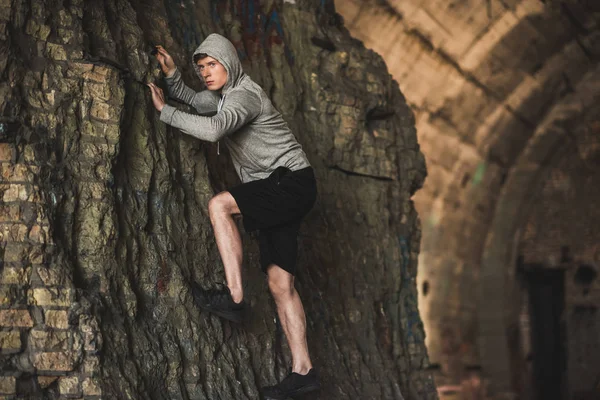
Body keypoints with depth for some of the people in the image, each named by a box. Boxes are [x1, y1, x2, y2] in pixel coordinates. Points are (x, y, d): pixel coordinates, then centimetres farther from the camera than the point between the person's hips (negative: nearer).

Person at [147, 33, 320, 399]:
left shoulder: (245, 94, -15)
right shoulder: (223, 95, 16)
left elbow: (212, 129, -31)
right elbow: (191, 99, 30)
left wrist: (164, 111, -21)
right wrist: (172, 74, 10)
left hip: (293, 181, -10)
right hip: (275, 191, 10)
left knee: (219, 205, -27)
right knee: (280, 282, 2)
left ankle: (235, 298, -25)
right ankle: (303, 371, 0)